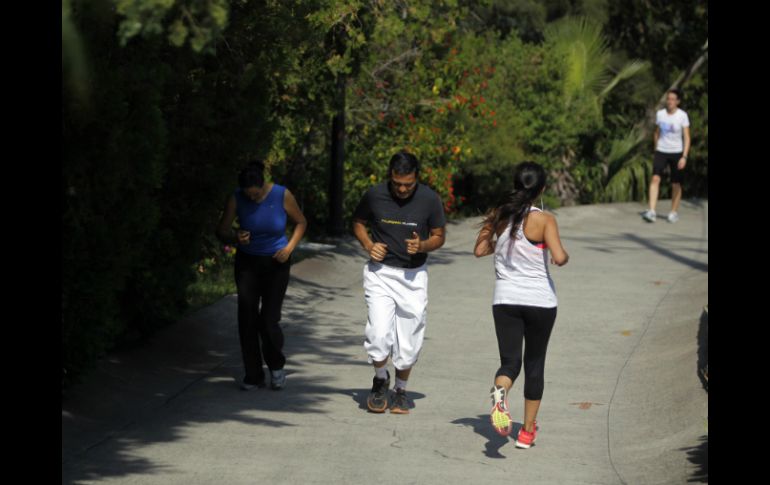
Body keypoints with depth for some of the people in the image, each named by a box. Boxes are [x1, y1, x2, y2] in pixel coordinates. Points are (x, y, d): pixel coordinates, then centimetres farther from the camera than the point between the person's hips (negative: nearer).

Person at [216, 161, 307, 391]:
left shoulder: (282, 195, -15)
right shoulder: (236, 199, -12)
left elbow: (301, 222, 1)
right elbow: (221, 231, -4)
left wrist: (289, 248, -13)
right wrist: (235, 238, -26)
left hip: (275, 262, -2)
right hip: (247, 262, 2)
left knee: (269, 319, -8)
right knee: (247, 318, -3)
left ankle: (277, 366, 18)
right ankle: (253, 376, 9)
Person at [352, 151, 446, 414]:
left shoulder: (430, 199, -8)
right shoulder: (374, 195, -7)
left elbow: (438, 237, 4)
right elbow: (358, 223, 11)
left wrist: (422, 246, -18)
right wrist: (368, 245, -8)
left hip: (413, 275, 1)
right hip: (380, 273, -1)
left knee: (409, 340, 6)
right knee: (379, 332, -16)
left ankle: (400, 390, 29)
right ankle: (380, 379, 13)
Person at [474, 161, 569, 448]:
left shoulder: (500, 215, 1)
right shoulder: (544, 220, -11)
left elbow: (479, 250, 8)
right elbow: (558, 258, -22)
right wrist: (565, 257, 1)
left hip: (505, 300, 2)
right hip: (540, 300, -2)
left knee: (510, 361, 2)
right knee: (535, 363, 14)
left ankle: (499, 392, -35)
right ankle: (527, 431, 19)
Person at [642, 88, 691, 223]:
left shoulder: (682, 116, -8)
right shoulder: (660, 114, 2)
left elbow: (687, 138, -8)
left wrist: (684, 157, -16)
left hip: (676, 153, -2)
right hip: (661, 151, 2)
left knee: (676, 184, 5)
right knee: (655, 178, -16)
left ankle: (674, 212, 23)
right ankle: (651, 211, -23)